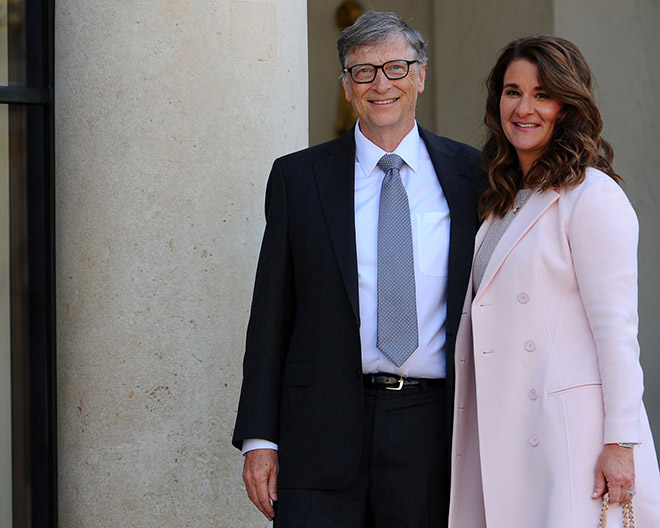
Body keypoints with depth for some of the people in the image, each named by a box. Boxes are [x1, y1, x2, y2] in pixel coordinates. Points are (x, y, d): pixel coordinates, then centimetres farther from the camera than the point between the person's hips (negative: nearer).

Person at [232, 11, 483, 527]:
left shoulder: (469, 173, 7)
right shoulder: (298, 177, 7)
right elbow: (271, 314, 6)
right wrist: (259, 437, 0)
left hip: (433, 425, 1)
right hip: (323, 431, 0)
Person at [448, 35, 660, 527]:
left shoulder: (592, 196, -8)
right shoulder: (505, 200, 18)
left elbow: (616, 330, -13)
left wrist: (620, 443, -16)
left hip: (571, 428, -7)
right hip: (506, 434, 8)